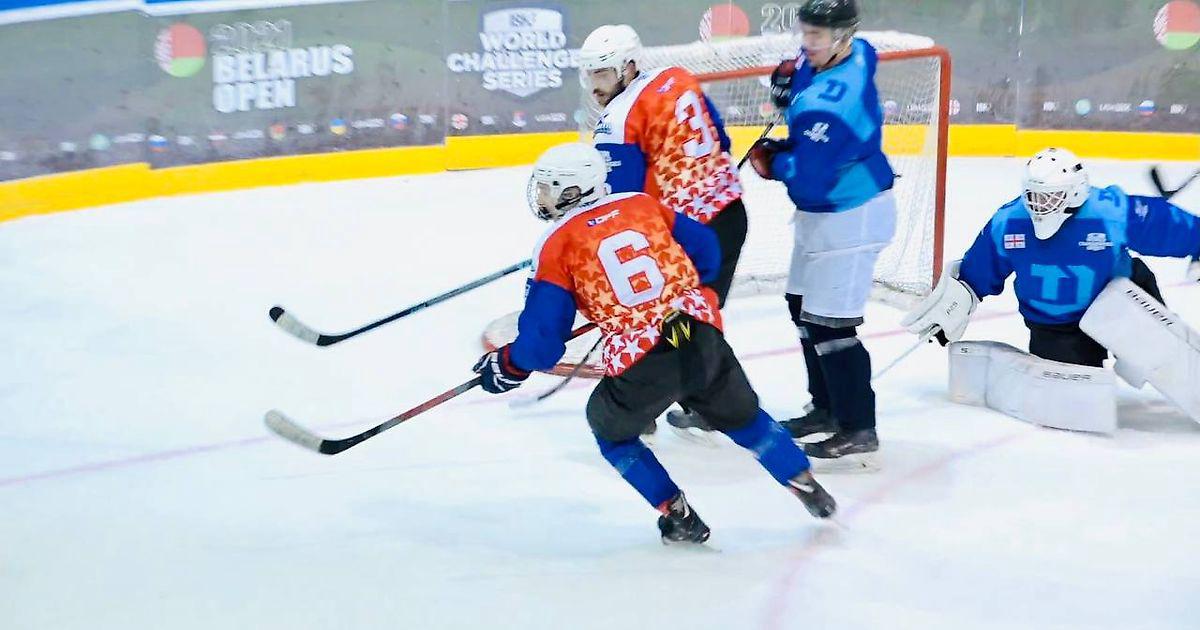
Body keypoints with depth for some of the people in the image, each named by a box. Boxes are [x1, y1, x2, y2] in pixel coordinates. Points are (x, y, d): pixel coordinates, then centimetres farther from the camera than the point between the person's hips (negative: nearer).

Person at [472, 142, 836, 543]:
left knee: (612, 430, 24)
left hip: (643, 368, -4)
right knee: (742, 416, 27)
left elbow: (542, 339, -2)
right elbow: (706, 252, 17)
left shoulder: (556, 246, 0)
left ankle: (680, 518, 21)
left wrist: (508, 366, 17)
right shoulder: (642, 204, 12)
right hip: (703, 339, 4)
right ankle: (809, 489, 31)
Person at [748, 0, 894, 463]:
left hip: (850, 219, -11)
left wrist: (771, 161, -10)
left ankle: (858, 429, 3)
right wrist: (790, 77, 2)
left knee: (828, 324, -7)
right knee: (803, 307, 20)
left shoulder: (832, 104, -32)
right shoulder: (855, 53, -3)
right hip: (821, 212, 11)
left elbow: (807, 179, -30)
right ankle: (828, 408, 33)